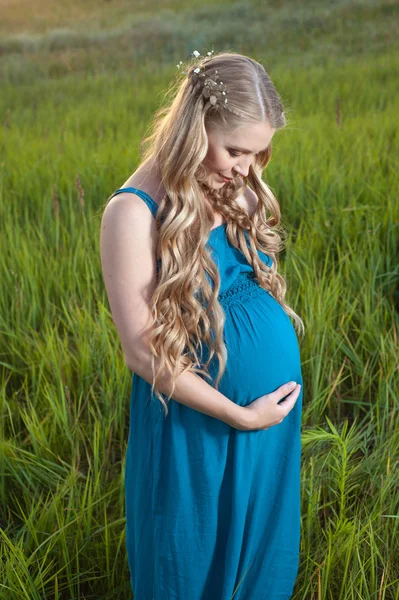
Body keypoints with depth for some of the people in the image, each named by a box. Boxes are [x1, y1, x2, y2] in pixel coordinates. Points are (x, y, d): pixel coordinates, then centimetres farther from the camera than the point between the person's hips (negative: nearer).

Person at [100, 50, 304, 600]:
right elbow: (144, 351, -19)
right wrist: (241, 416, -17)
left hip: (277, 400, 6)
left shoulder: (235, 190, 1)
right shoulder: (136, 211, -20)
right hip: (200, 420, -6)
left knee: (261, 539, 24)